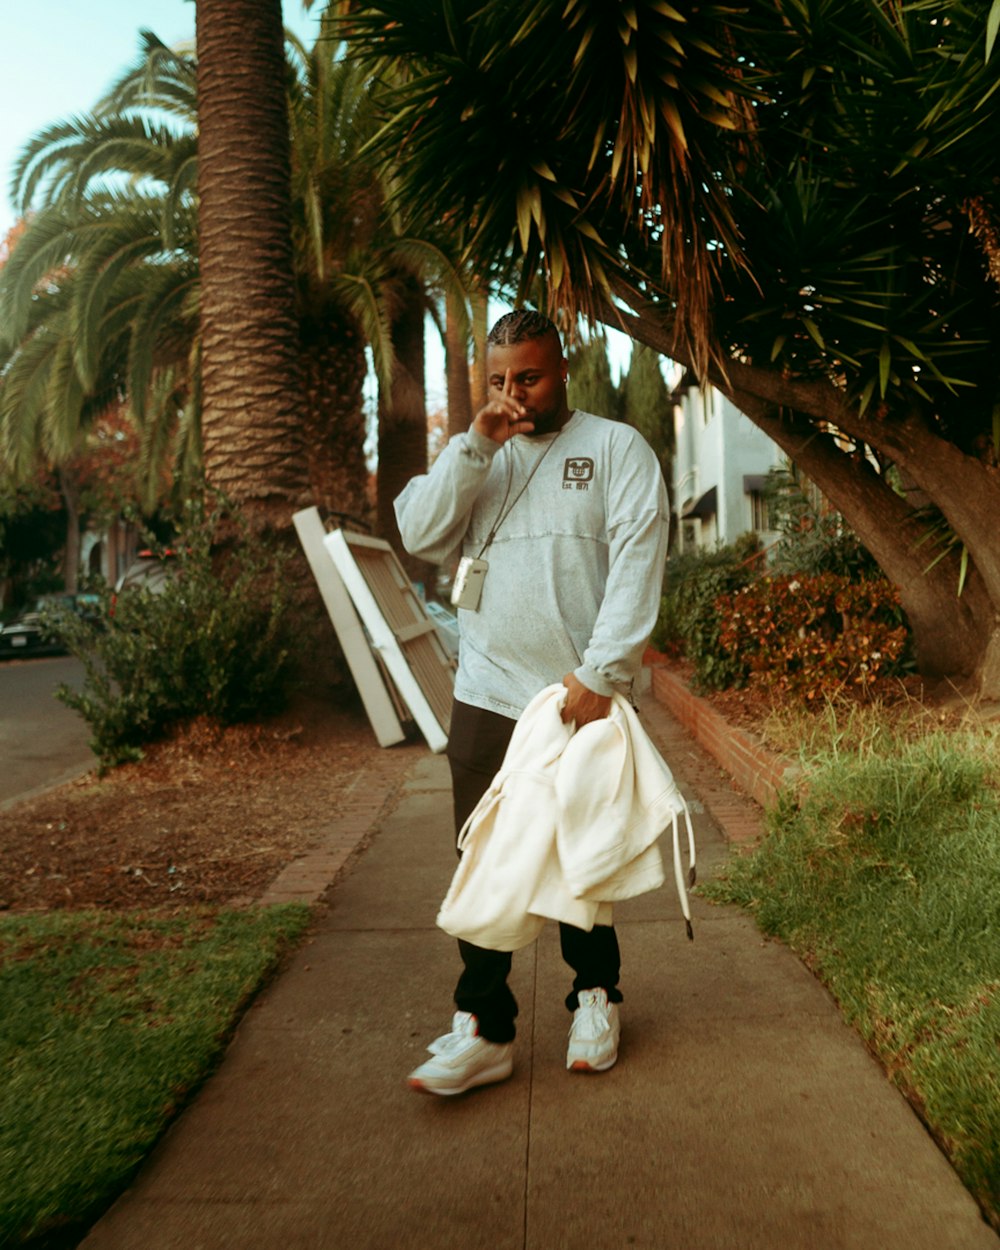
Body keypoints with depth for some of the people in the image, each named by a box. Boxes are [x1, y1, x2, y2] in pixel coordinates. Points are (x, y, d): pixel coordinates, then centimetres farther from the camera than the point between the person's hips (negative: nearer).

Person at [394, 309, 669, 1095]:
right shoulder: (475, 457, 16)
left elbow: (638, 561, -7)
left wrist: (601, 673, -15)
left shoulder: (616, 448, 3)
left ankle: (595, 996, 32)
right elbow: (421, 538, 2)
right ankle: (484, 1028, 12)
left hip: (582, 698, -2)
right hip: (486, 697, 3)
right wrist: (473, 448, -6)